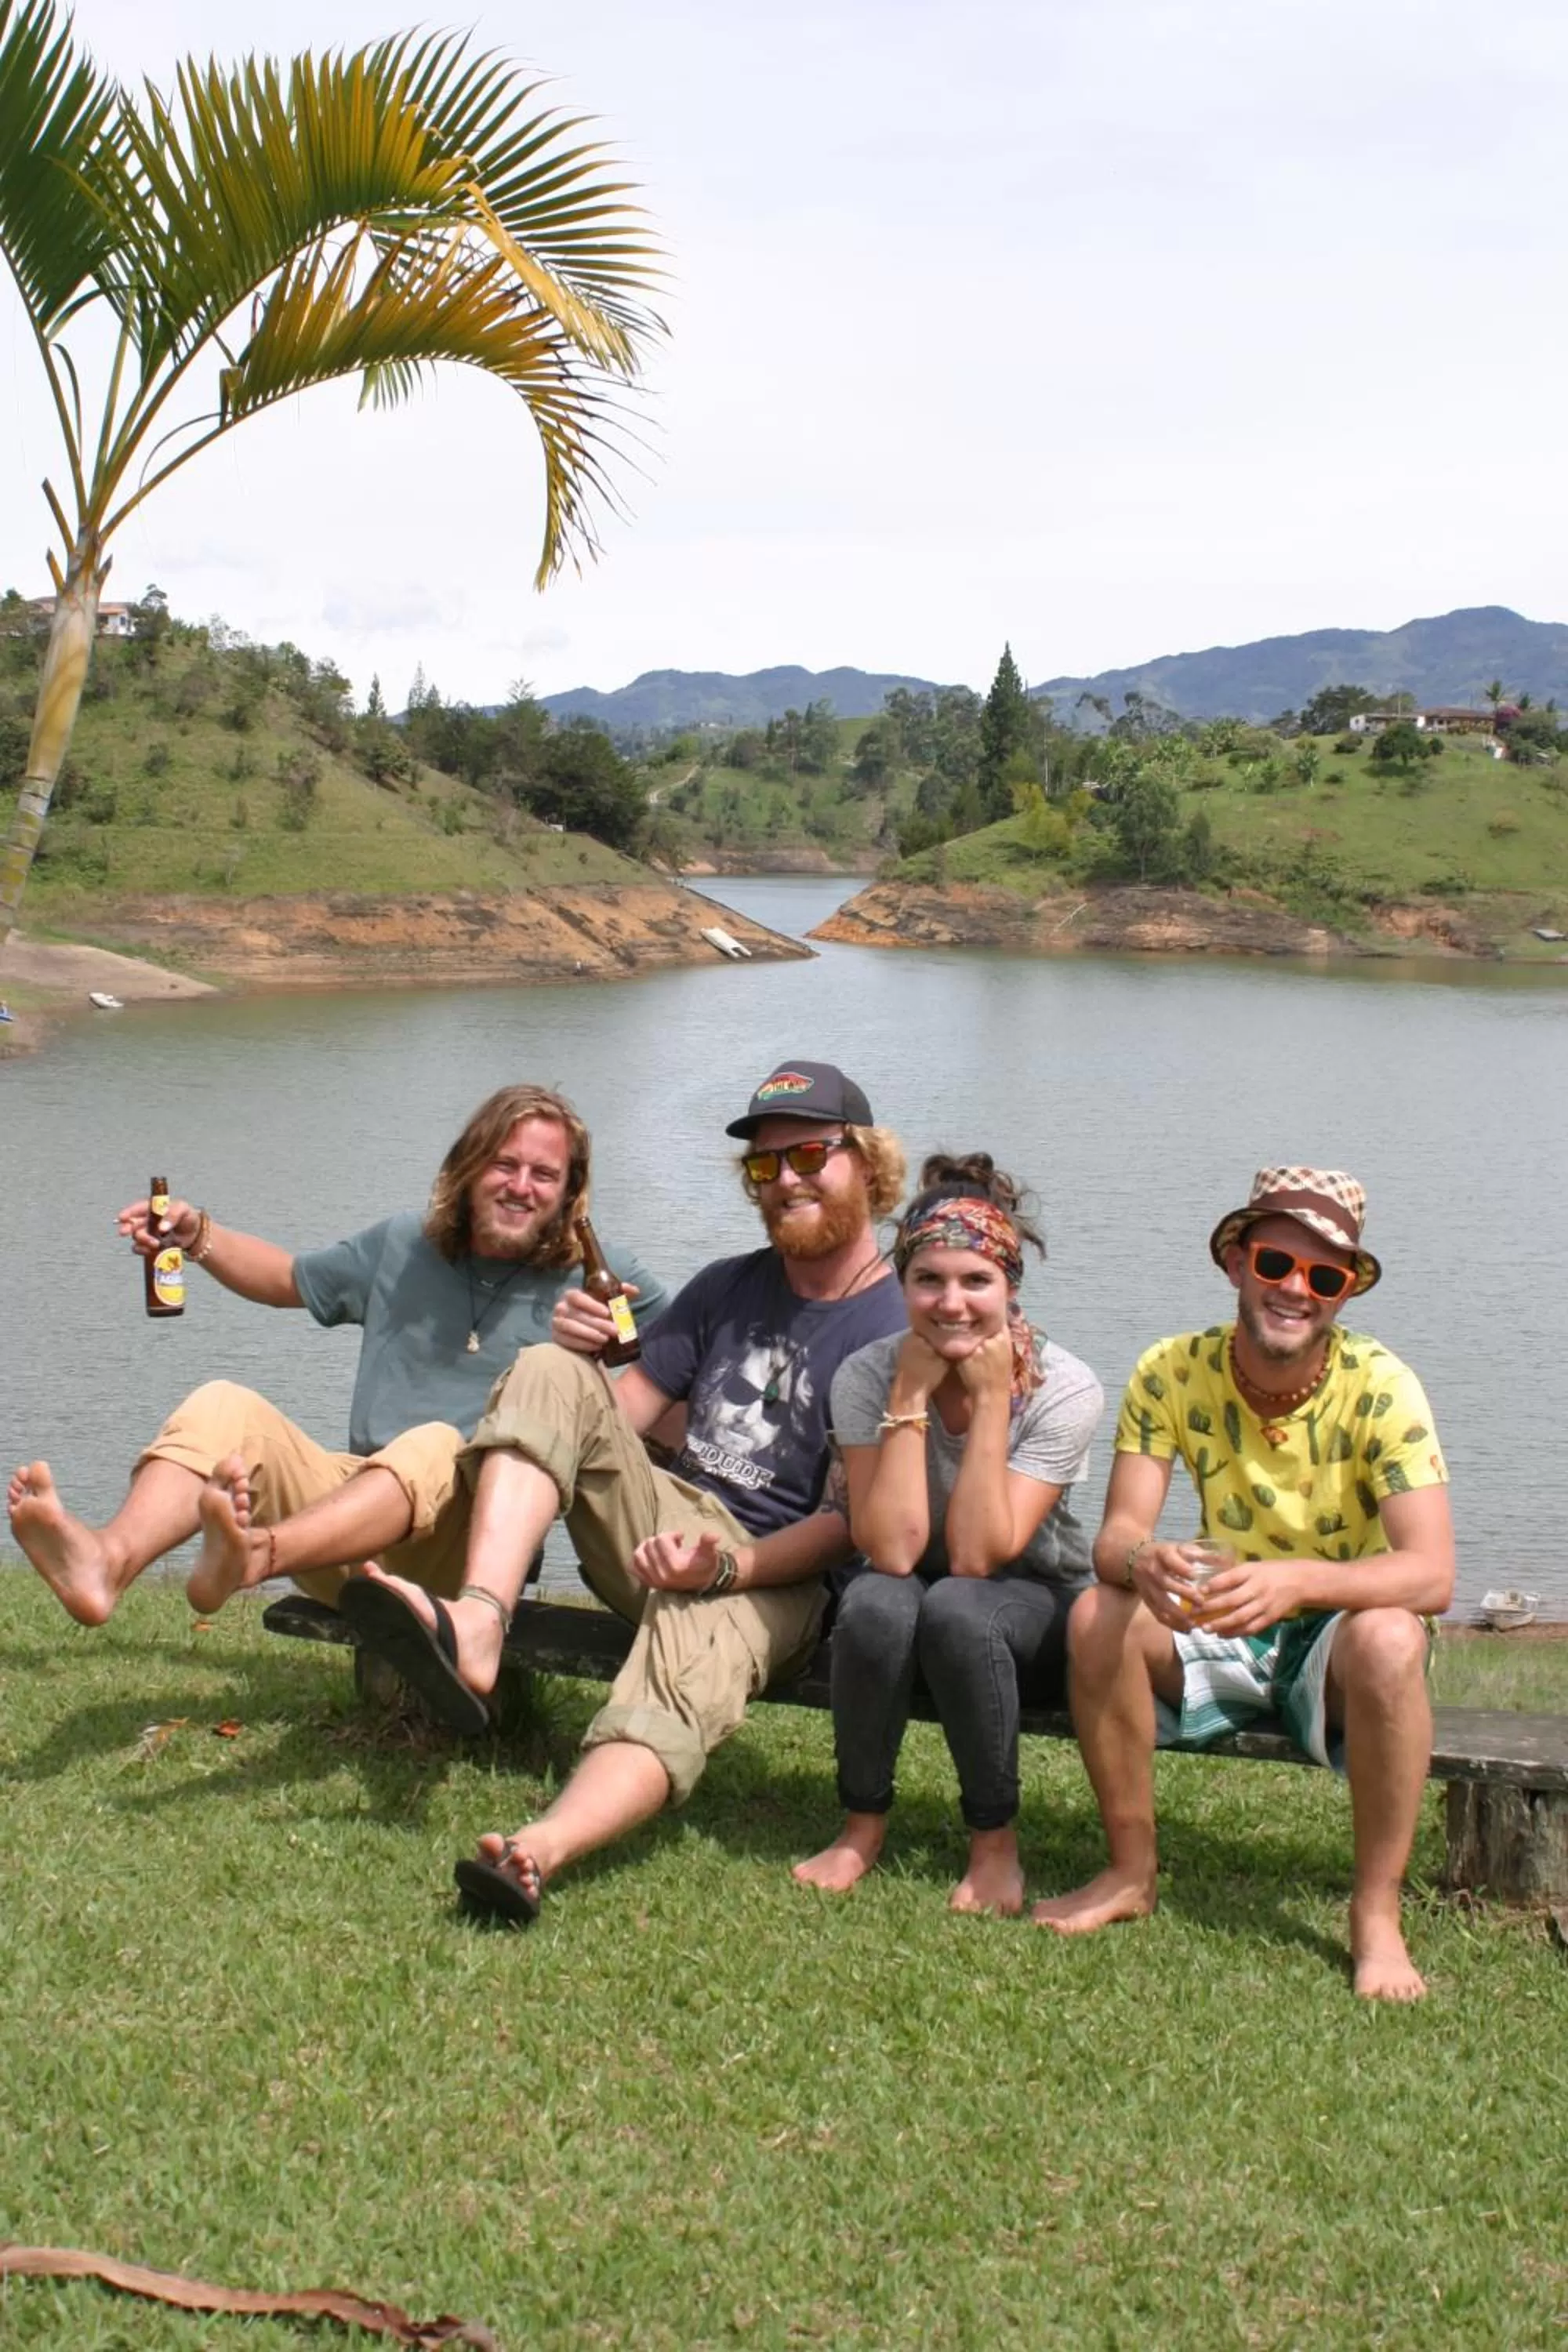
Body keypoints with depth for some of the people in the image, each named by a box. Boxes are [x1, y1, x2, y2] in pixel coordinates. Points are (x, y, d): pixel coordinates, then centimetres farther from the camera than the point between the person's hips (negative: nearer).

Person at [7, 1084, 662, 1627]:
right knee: (224, 1406, -18)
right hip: (348, 1502, 4)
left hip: (467, 1544, -4)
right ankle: (109, 1560, -49)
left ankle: (256, 1555, -66)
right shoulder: (405, 1245, 18)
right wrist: (197, 1234, 13)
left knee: (437, 1446, -37)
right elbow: (289, 1280, 31)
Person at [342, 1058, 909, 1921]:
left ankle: (539, 1850, -67)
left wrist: (727, 1565, -28)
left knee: (683, 1669, -39)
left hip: (772, 1574, -7)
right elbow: (624, 1412, 15)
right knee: (549, 1372, -12)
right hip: (663, 1525, 7)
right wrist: (588, 1349, -9)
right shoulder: (727, 1287, 16)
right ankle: (477, 1625, -33)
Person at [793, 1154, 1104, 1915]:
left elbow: (978, 1556, -27)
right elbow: (892, 1551, -27)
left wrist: (991, 1400, -28)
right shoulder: (868, 1375, -16)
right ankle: (862, 1824, -8)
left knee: (956, 1608, -35)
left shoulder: (1065, 1389, -20)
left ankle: (996, 1839, -12)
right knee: (878, 1604, -33)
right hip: (905, 1592, 2)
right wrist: (912, 1396, -28)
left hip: (1031, 1604, -1)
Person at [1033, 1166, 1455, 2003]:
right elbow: (1116, 1532, -16)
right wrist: (1143, 1561, -42)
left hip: (1338, 1633, -2)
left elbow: (1431, 1573, -28)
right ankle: (1130, 1873, -6)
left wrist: (1296, 1579, -47)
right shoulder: (1172, 1372, -11)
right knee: (1098, 1614, -24)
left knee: (1387, 1639, -35)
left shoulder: (1379, 1386, -19)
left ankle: (1376, 1915, -18)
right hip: (1223, 1637, 3)